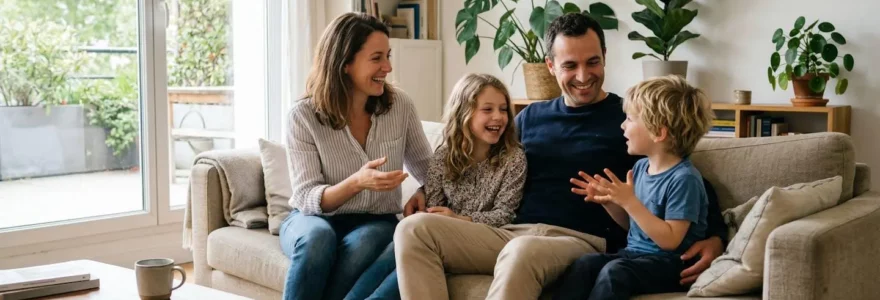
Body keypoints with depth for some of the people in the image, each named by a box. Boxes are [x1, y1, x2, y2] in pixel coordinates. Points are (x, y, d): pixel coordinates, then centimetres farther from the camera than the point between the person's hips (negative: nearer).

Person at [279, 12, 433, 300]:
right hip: (313, 217, -1)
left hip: (375, 221, 1)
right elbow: (306, 198, -16)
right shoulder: (303, 115, -13)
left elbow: (427, 168, 10)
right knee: (318, 238, -37)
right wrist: (356, 182, -34)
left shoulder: (400, 105, -5)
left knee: (361, 244, -35)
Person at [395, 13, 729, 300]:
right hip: (512, 234, 5)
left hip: (583, 242, -5)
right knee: (415, 229, -18)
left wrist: (714, 236, -13)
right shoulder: (531, 117, 21)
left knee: (523, 251, -41)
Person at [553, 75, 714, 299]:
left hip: (669, 263, -8)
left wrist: (629, 201, -23)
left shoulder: (684, 179, -15)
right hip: (634, 253, 8)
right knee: (583, 264, -19)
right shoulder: (641, 166, 10)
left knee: (614, 272, -33)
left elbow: (670, 240, -21)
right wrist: (608, 201, 3)